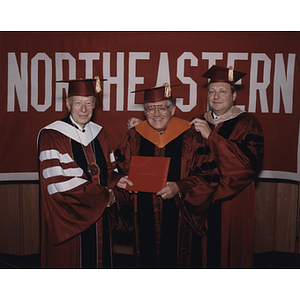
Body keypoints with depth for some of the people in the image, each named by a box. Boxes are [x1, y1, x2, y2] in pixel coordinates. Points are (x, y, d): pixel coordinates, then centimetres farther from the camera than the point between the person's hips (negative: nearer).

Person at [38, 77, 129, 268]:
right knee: (71, 261, 7)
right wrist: (102, 194, -14)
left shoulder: (99, 133, 9)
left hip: (99, 215, 6)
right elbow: (57, 183, -18)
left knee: (100, 260, 15)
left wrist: (116, 180, -10)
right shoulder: (51, 136, -11)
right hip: (69, 219, -5)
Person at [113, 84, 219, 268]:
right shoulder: (134, 137, 3)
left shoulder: (190, 137, -6)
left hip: (180, 218, -2)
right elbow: (119, 171, 11)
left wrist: (179, 187, -20)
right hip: (145, 218, 3)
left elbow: (209, 175, -8)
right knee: (148, 262, 14)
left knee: (178, 261, 8)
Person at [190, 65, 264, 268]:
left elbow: (250, 161, -21)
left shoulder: (247, 124, -5)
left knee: (228, 251, 6)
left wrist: (211, 136, -24)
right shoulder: (200, 123, 10)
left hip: (232, 204, -4)